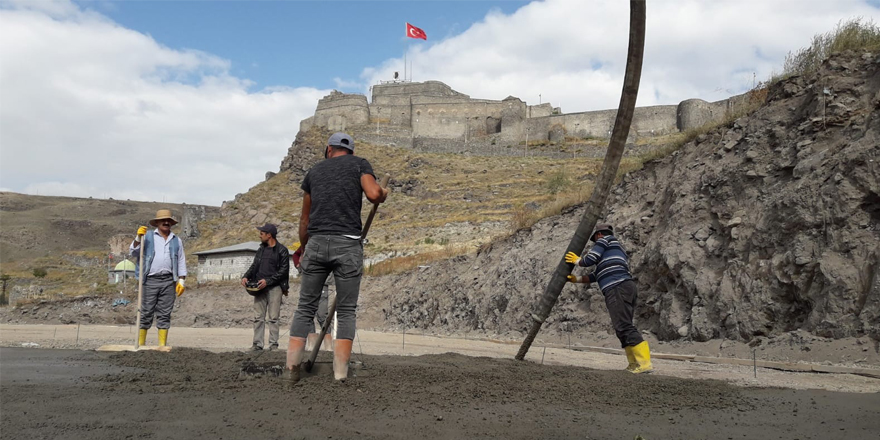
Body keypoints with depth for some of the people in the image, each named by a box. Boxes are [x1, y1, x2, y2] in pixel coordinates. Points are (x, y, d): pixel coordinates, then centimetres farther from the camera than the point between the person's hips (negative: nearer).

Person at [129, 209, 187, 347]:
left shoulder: (177, 241, 16)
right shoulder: (147, 236, 9)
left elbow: (181, 262, 16)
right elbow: (133, 252, 4)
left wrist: (182, 281, 7)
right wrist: (138, 237, -12)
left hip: (168, 281, 2)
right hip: (150, 280, -2)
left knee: (164, 314, 3)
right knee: (146, 313, -2)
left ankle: (162, 344, 5)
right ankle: (141, 343, 3)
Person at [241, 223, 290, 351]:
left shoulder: (282, 251, -2)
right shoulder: (261, 250, 18)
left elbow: (283, 271, -8)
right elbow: (254, 266, 21)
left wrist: (267, 281, -15)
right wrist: (246, 276, 2)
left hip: (274, 287, -6)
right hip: (259, 288, 6)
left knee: (273, 318, -5)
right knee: (258, 317, 2)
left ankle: (273, 344, -1)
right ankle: (257, 343, 4)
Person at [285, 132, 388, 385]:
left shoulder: (315, 170, 20)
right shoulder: (359, 164, 10)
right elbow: (373, 194, -10)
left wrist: (303, 249, 36)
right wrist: (383, 194, 14)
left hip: (316, 243, 3)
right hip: (348, 244, -3)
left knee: (305, 307, 10)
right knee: (346, 311, 4)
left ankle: (291, 370, 2)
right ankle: (340, 376, -1)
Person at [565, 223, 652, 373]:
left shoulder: (605, 240, 9)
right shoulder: (617, 248, 36)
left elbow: (589, 259, -3)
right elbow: (596, 275, 34)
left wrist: (577, 260, 18)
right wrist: (577, 279, 34)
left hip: (617, 288, -10)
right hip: (628, 287, 10)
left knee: (624, 327, -16)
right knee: (623, 328, 9)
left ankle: (644, 363, -23)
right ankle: (634, 364, 2)